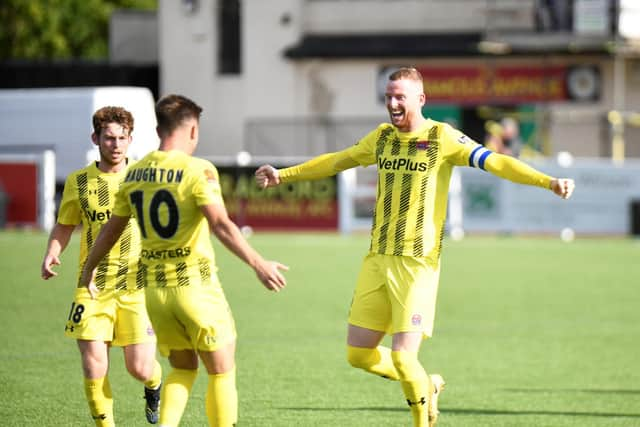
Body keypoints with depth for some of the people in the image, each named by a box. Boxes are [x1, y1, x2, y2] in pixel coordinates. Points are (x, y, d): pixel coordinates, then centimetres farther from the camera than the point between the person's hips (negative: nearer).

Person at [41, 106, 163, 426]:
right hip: (92, 288, 1)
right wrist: (51, 254, -1)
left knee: (139, 368, -5)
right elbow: (63, 226, 18)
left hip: (136, 286, -1)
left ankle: (154, 387, 33)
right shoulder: (78, 182, 6)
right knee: (94, 367, -10)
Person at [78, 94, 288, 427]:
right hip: (195, 284, -6)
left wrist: (88, 270, 31)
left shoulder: (134, 174, 7)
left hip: (154, 289, 6)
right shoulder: (198, 170, -11)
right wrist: (258, 263, -25)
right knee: (221, 371, 7)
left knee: (182, 368, 19)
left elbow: (111, 229, 17)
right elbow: (220, 224, -23)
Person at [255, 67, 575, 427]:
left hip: (417, 264, -6)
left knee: (403, 358, -12)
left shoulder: (443, 138, -6)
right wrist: (283, 175, 29)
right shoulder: (382, 137, 12)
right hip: (378, 259, 6)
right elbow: (336, 161, 26)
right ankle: (428, 387, 29)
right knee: (358, 353, 5)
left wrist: (549, 182, -29)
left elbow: (496, 163, -16)